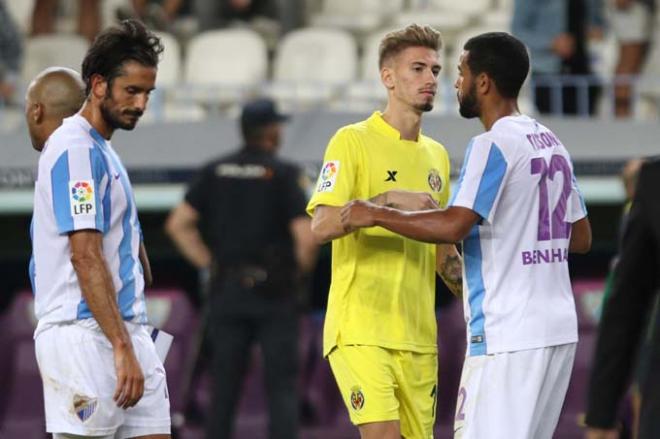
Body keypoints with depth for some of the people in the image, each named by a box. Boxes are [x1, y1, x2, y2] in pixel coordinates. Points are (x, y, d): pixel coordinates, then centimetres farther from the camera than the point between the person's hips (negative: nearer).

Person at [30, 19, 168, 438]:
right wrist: (122, 349, -22)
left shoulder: (101, 150, 19)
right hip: (86, 336, -9)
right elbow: (86, 257, -18)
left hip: (127, 334, 9)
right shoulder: (77, 150, -11)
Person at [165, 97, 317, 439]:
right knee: (281, 385, -1)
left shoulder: (215, 172, 7)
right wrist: (300, 270, 3)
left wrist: (209, 263, 9)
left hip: (227, 289, 4)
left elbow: (177, 224, 4)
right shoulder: (283, 174, -6)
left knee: (225, 385, 8)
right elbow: (305, 237, -15)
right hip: (274, 293, -4)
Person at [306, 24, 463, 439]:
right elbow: (322, 226, -16)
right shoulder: (353, 141, -4)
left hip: (419, 337, 7)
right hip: (360, 329, -7)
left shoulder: (436, 155, 17)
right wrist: (389, 200, -24)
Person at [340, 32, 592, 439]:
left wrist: (377, 214, -11)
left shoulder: (493, 145, -12)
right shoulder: (551, 143, 15)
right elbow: (581, 237, 20)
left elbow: (453, 226, -22)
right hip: (557, 327, 9)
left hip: (507, 334, -9)